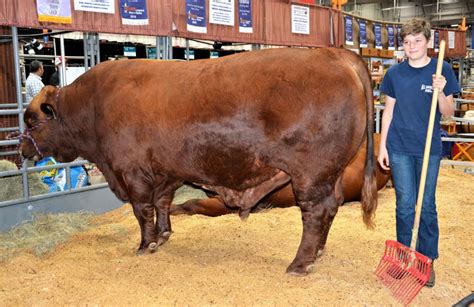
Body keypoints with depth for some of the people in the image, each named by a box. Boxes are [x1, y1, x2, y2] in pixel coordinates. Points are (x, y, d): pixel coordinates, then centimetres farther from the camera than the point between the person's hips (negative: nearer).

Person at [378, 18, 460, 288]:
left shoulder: (442, 71, -3)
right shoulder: (395, 73, 2)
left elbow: (448, 113, -2)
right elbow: (389, 111, 7)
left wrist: (440, 91, -21)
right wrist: (382, 146, 4)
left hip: (429, 148, -1)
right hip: (400, 147, 1)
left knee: (427, 206, 7)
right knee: (405, 205, 7)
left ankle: (427, 260, 21)